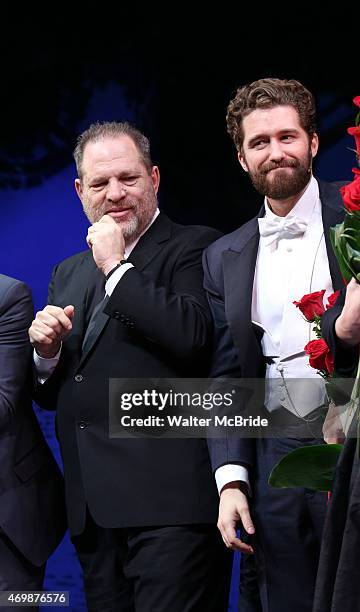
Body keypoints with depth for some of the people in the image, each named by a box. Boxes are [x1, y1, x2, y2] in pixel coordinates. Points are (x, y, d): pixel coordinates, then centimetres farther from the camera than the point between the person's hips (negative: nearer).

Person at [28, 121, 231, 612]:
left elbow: (194, 336, -20)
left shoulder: (195, 248, -1)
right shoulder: (69, 273, 20)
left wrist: (116, 267, -11)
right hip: (92, 508, 7)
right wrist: (46, 351, 0)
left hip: (168, 499, -7)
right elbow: (50, 395, 23)